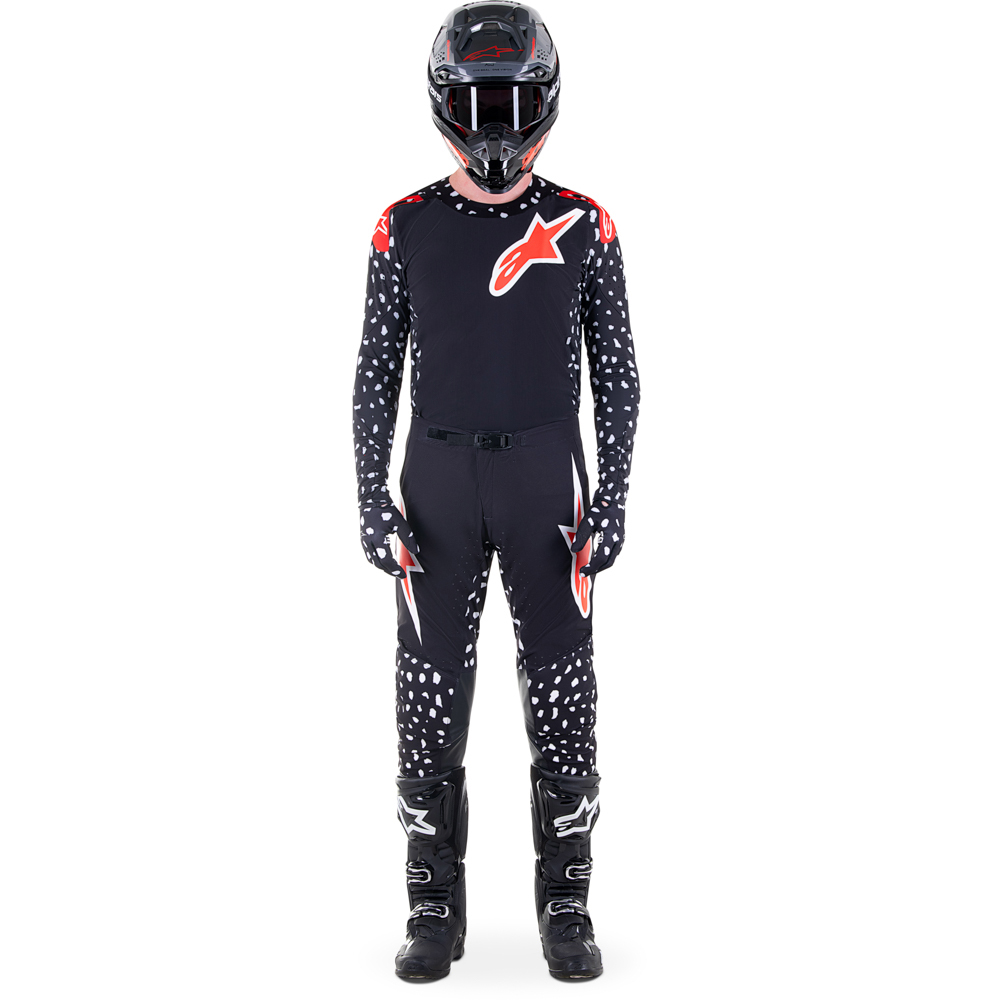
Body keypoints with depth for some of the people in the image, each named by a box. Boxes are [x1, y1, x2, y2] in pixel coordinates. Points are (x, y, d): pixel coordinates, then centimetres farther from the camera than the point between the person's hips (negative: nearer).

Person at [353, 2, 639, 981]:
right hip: (439, 477, 1)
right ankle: (436, 912, 15)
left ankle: (565, 908, 15)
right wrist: (371, 499, -3)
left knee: (561, 696, 2)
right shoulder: (407, 228, 3)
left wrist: (612, 498, -6)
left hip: (546, 473, 0)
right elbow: (375, 373, 5)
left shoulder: (582, 226, 2)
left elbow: (616, 373, 3)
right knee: (430, 696, 2)